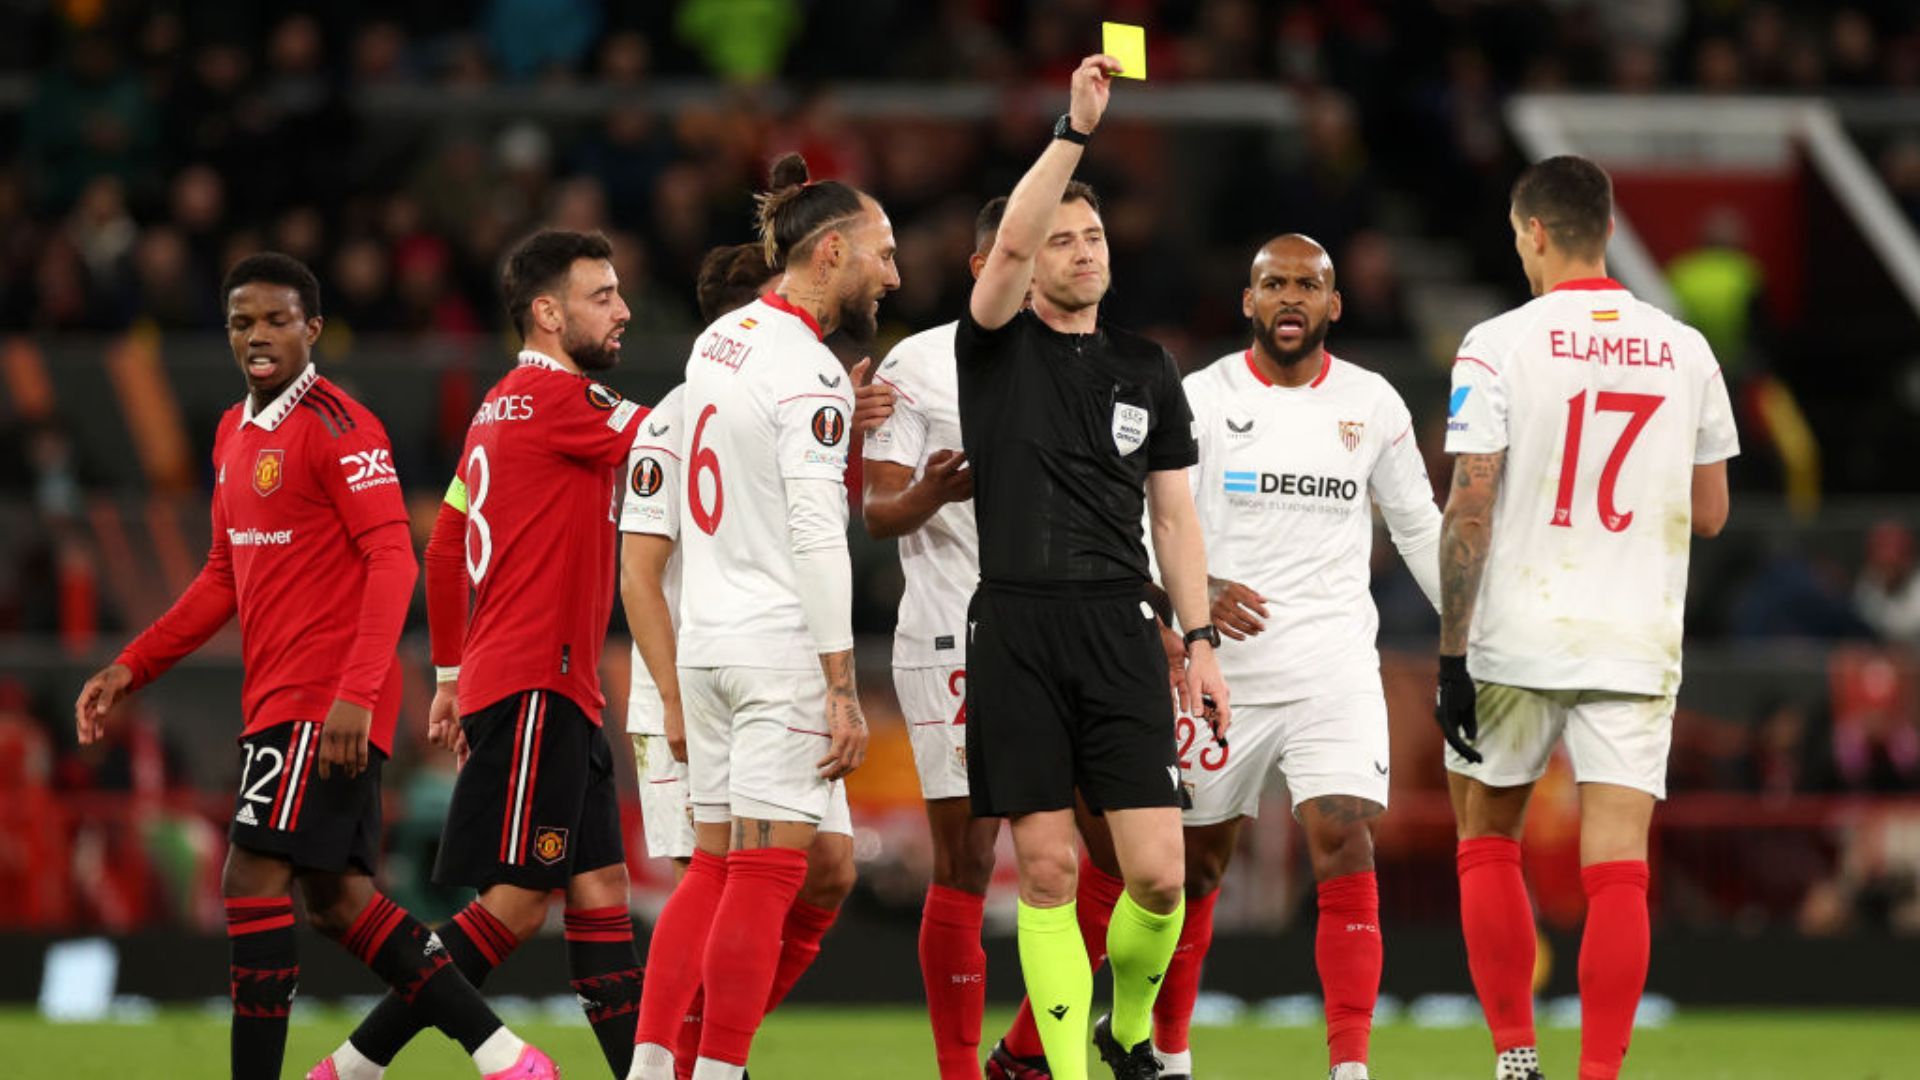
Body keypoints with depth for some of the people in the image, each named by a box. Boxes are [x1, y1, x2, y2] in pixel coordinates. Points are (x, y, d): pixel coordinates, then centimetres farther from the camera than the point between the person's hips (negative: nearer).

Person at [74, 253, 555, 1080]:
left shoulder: (336, 426, -11)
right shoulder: (234, 435, 16)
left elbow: (392, 560, -17)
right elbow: (226, 576, 24)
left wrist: (356, 694, -25)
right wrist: (131, 667, 17)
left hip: (326, 702, -9)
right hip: (276, 696, 9)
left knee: (253, 882, -12)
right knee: (337, 897, 9)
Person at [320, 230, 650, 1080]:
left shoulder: (503, 406, 17)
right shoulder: (555, 397, -11)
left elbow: (445, 548, 23)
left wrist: (453, 674, 27)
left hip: (556, 693, 10)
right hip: (534, 686, -10)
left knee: (600, 894, 5)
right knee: (516, 901, -10)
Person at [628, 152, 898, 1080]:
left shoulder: (719, 338, 12)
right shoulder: (810, 373, -14)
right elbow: (816, 539, -18)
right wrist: (843, 690, -18)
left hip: (706, 642, 8)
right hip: (781, 646, -8)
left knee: (714, 868, 11)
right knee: (767, 872, -5)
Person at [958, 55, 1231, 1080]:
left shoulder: (1147, 369, 15)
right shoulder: (998, 346, 5)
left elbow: (1173, 515, 16)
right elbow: (1010, 245, -16)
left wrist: (1201, 640, 8)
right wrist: (1075, 129, -23)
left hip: (1119, 630, 2)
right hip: (1017, 629, -2)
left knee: (1158, 873, -6)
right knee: (1046, 871, -3)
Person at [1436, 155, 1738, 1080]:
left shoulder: (1499, 346, -6)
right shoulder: (1685, 351, 5)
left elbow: (1470, 508, -9)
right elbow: (1709, 514, 11)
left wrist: (1452, 656, -6)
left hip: (1518, 645, -2)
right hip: (1637, 647, 2)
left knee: (1486, 837, 16)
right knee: (1617, 864, -1)